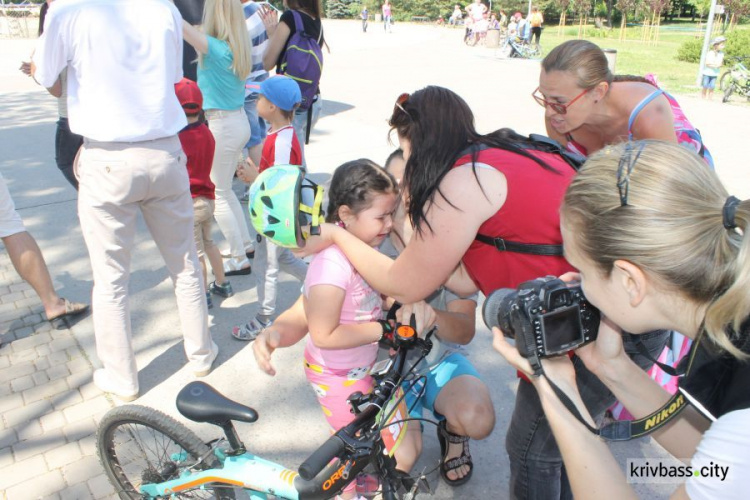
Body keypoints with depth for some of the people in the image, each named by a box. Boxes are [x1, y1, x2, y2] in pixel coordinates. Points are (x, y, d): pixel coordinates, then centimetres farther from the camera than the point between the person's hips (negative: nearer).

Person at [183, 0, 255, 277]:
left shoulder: (216, 47, -19)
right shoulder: (238, 47, 5)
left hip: (222, 126, -8)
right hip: (238, 121, 9)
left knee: (218, 195, 4)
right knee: (224, 190, 22)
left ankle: (240, 259, 11)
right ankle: (246, 243, 32)